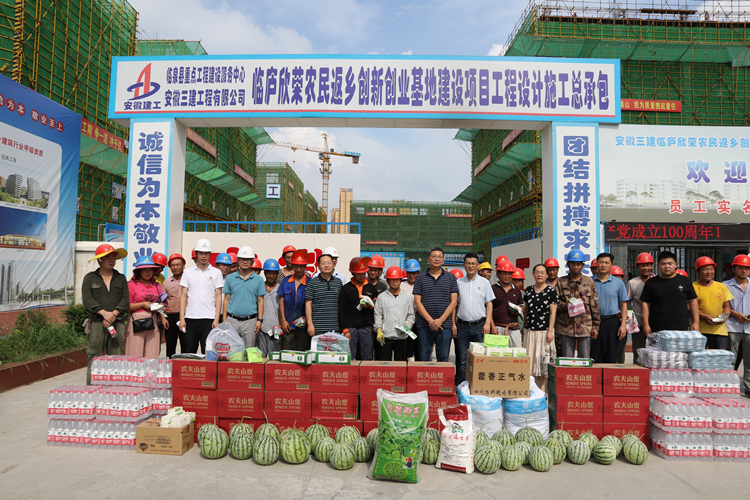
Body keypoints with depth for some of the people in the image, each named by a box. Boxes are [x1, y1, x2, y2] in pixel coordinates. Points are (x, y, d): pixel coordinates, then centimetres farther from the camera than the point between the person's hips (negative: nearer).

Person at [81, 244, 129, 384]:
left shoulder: (121, 278, 15)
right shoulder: (90, 278, 8)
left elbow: (125, 299, 6)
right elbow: (87, 299, -3)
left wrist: (113, 314, -9)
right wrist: (104, 313, -15)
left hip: (117, 323, 2)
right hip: (96, 323, -2)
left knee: (118, 356, 0)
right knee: (94, 356, -2)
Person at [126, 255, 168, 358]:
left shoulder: (157, 286, 16)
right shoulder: (131, 285, 3)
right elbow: (126, 307, -2)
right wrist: (143, 304, -11)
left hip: (153, 322, 4)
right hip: (137, 322, -4)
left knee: (152, 356, 1)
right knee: (135, 356, -5)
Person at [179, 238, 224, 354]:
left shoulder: (216, 273, 6)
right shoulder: (188, 272, 10)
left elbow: (218, 297, 3)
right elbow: (183, 296, 9)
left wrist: (216, 319, -5)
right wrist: (181, 318, 1)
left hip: (209, 318, -1)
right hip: (190, 318, 2)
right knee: (189, 351, 4)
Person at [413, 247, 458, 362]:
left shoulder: (451, 278, 9)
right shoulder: (420, 278, 7)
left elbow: (454, 301, 2)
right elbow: (417, 301, 1)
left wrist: (440, 320, -9)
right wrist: (430, 320, -10)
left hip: (444, 325, 0)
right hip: (424, 325, 0)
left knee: (443, 358, 5)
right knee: (423, 359, 4)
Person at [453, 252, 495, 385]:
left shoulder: (484, 282, 6)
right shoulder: (458, 282, 7)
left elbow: (489, 304, 6)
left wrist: (487, 323, -4)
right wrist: (453, 323, 1)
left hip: (479, 325, 0)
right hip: (462, 325, 1)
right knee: (462, 359, 5)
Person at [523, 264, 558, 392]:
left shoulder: (551, 291, -3)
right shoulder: (529, 290, 9)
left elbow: (553, 312, -5)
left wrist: (550, 331, -11)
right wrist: (524, 327, 14)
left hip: (544, 330, -4)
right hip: (530, 330, 4)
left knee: (544, 360, 0)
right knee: (530, 359, 6)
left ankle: (543, 388, 10)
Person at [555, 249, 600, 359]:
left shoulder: (589, 282, 8)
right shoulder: (561, 282, 7)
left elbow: (594, 305, 7)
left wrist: (595, 326, 3)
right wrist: (564, 305, -16)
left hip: (585, 326, 0)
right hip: (566, 327, 0)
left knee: (585, 359, 4)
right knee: (567, 359, 5)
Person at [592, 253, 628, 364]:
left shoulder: (618, 283, 6)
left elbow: (624, 305, 6)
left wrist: (623, 325, -3)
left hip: (612, 322, 0)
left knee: (611, 357, 4)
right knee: (594, 357, 4)